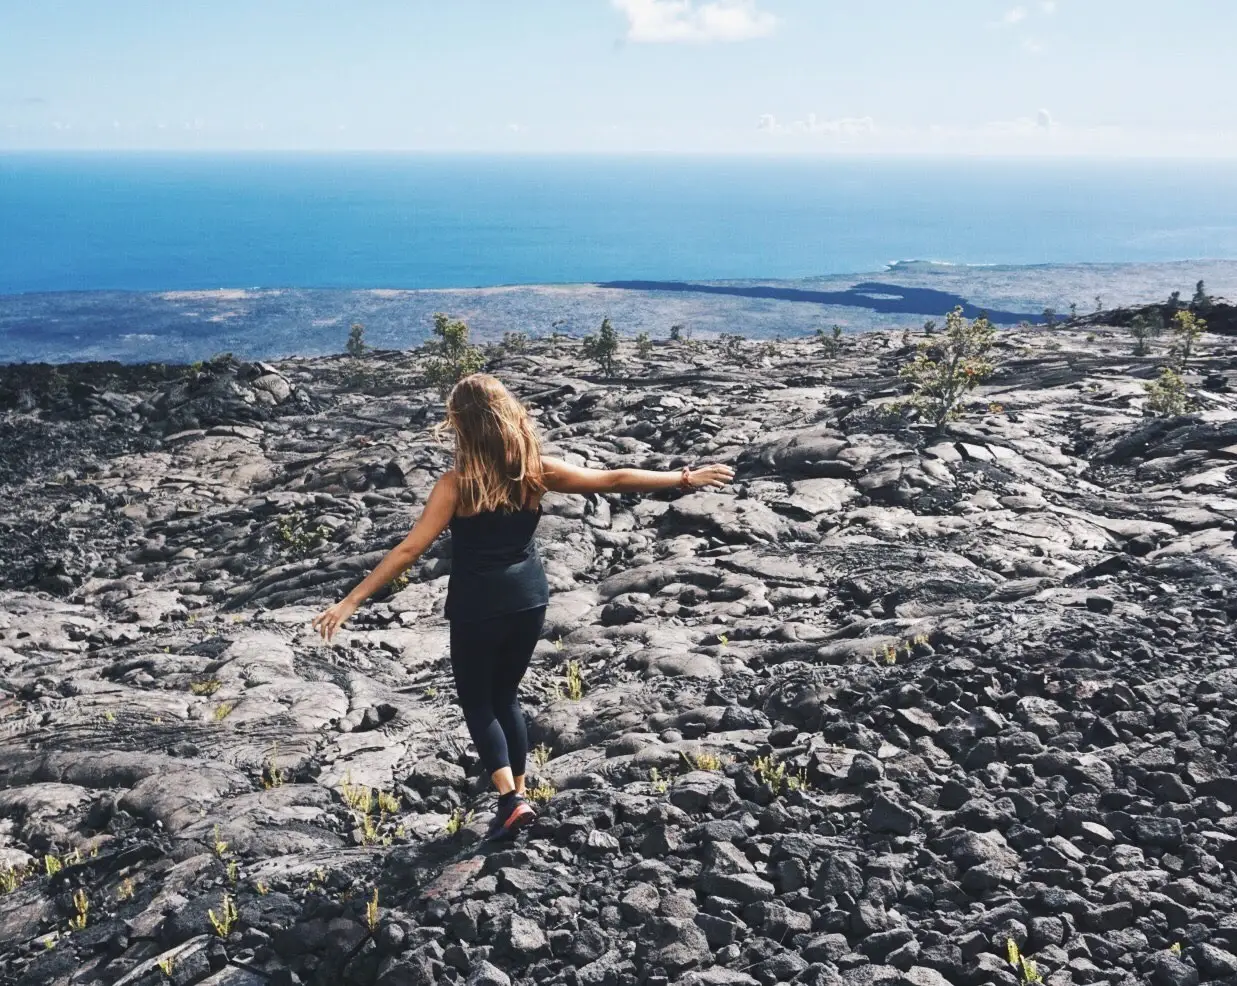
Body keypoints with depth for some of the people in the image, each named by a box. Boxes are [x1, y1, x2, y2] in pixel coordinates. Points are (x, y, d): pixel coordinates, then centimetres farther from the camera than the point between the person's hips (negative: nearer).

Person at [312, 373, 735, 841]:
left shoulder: (457, 483, -16)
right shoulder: (537, 471, -6)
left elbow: (410, 549, -19)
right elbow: (615, 480, -1)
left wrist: (350, 601, -16)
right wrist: (686, 477, 10)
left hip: (478, 607, -4)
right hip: (528, 600, 5)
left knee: (476, 702, 13)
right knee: (506, 697, 22)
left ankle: (510, 797, -1)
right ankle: (518, 793, 25)